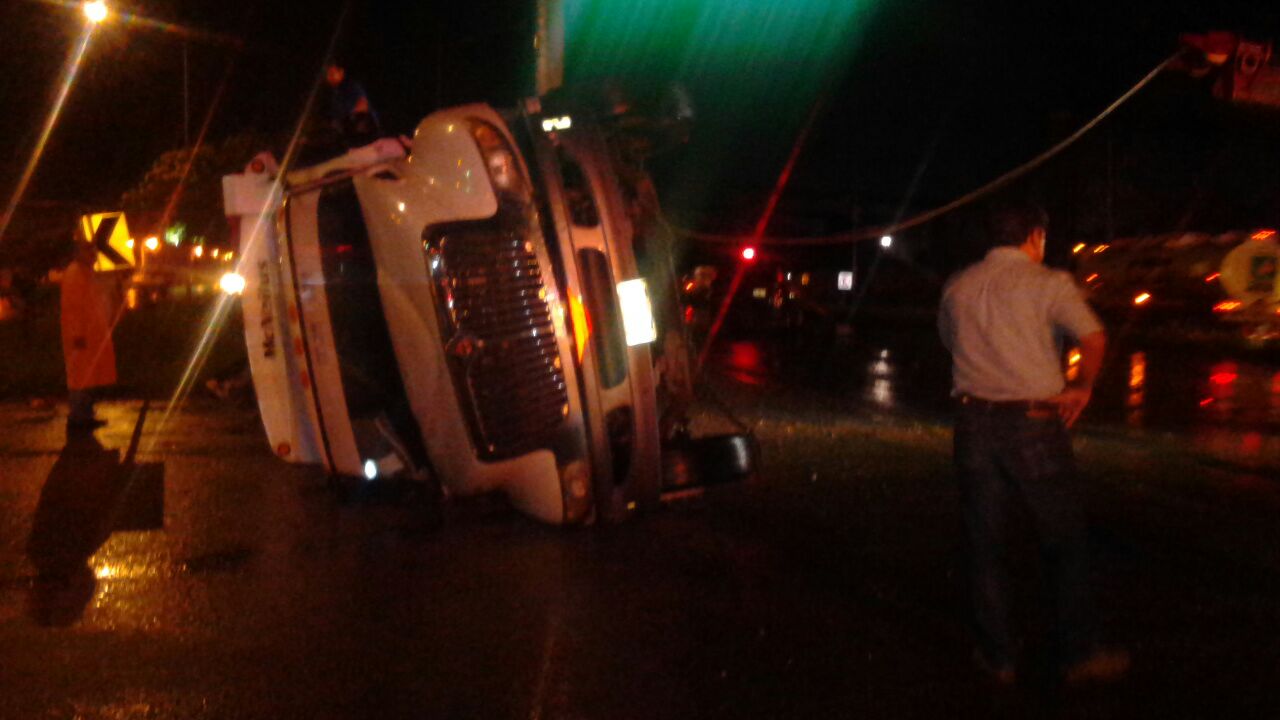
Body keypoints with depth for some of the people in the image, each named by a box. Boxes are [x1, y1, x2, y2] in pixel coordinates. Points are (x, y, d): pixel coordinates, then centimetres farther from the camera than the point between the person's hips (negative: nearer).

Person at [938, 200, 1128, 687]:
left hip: (974, 420, 4)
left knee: (984, 543, 11)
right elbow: (1094, 338, -16)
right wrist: (1082, 388, -1)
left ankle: (997, 656, 17)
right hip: (1034, 422, -4)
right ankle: (1078, 654, 15)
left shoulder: (957, 287, 9)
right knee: (1064, 541, 9)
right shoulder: (1048, 283, -4)